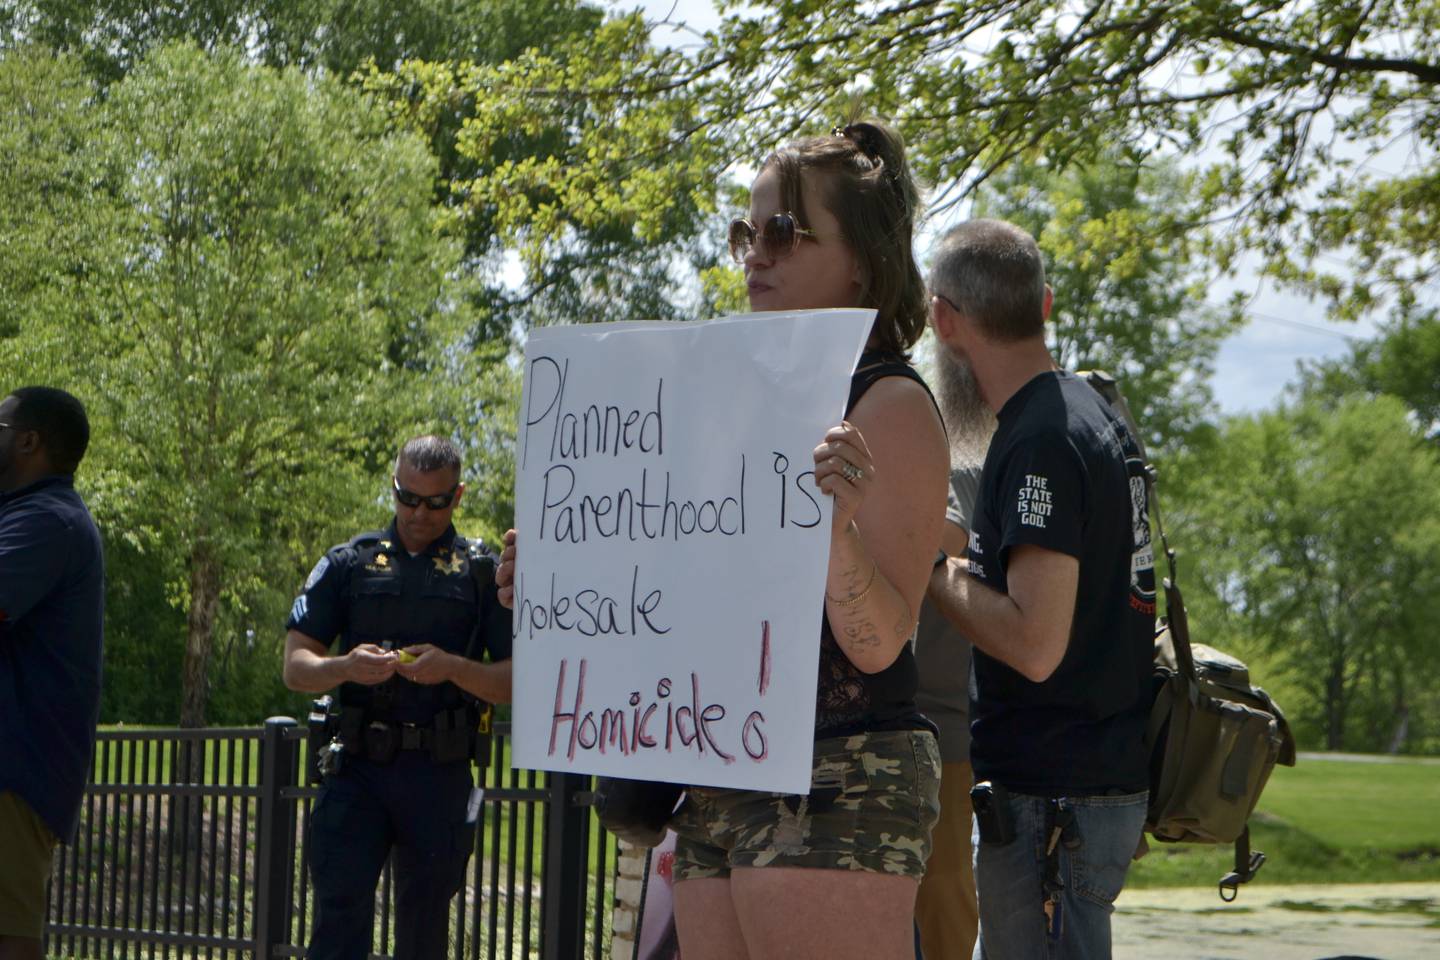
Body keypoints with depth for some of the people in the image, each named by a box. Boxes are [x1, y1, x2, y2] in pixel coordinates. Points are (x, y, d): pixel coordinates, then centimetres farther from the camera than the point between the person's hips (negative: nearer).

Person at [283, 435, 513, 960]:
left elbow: (516, 681, 3)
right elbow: (295, 666, 7)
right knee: (340, 912, -11)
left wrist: (454, 669, -15)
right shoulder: (350, 562, 11)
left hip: (440, 778, 0)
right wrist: (346, 667, -15)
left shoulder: (483, 572, 9)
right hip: (359, 767, 0)